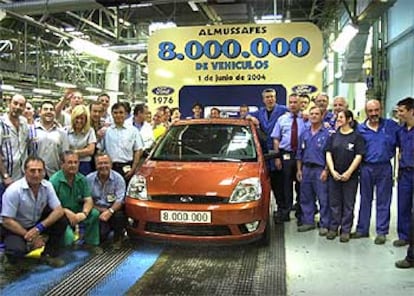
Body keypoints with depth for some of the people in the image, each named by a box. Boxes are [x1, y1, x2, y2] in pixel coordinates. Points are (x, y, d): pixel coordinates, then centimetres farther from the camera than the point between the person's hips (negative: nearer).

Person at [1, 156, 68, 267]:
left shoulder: (47, 186, -13)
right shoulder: (13, 190, -25)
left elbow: (59, 210, -15)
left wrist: (39, 228, -28)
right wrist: (30, 237, -22)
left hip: (37, 223, 4)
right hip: (15, 227, -4)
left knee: (62, 220, -19)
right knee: (17, 250, -33)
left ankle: (49, 254, -2)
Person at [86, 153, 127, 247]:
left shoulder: (118, 178, -6)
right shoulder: (89, 179, -2)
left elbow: (119, 200, -14)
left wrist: (110, 211, -33)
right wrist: (100, 209, -18)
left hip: (113, 209, 0)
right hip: (97, 211, 0)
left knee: (119, 215, -35)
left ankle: (117, 239, -3)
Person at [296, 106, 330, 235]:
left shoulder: (327, 133, -2)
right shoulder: (304, 133, 13)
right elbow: (299, 153, 16)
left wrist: (326, 170, -12)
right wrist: (299, 169, 10)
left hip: (320, 170, -5)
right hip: (306, 169, 5)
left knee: (323, 199, -2)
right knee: (306, 198, 10)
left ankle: (324, 225, 6)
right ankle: (308, 221, 21)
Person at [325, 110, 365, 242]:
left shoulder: (357, 136, -4)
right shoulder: (334, 136, 7)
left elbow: (358, 156, -9)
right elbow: (328, 154, 3)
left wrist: (348, 172, -15)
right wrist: (332, 171, -8)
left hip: (350, 176, -3)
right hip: (334, 175, 3)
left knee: (348, 204, 6)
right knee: (334, 202, 10)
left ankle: (345, 230, 16)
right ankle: (333, 228, 21)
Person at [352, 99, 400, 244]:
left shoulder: (390, 125, 0)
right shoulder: (360, 129, 1)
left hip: (384, 168, -1)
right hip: (366, 168, 1)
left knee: (383, 201, 6)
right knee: (365, 200, 12)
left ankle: (381, 232, 16)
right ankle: (362, 229, 23)